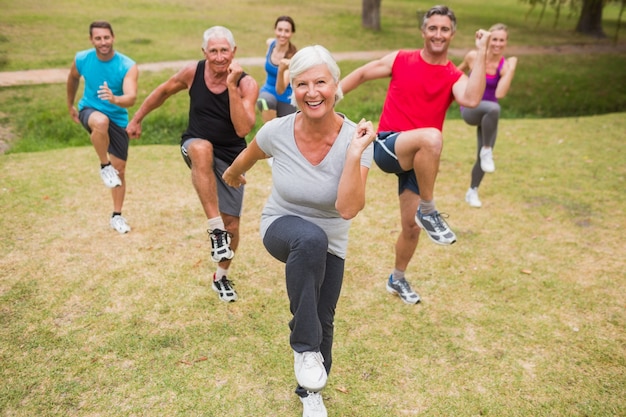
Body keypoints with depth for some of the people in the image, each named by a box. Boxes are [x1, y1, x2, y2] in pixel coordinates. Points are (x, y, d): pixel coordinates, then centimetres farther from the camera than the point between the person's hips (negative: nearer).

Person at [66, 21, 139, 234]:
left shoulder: (128, 66, -19)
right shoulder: (81, 59, -11)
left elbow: (131, 98, -33)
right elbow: (73, 80, 12)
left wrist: (114, 99, -54)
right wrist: (70, 105, 22)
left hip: (118, 119, 1)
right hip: (89, 110, 0)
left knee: (120, 169, 4)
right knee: (101, 121, -39)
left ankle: (117, 216, 21)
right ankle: (104, 166, -14)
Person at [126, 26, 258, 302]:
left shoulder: (247, 84, -15)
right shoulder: (192, 72, -9)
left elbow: (243, 129, -28)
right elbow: (163, 92, 10)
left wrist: (232, 87, -32)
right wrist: (136, 119, 17)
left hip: (231, 157, 1)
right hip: (196, 147, 0)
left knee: (232, 223, 3)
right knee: (202, 148, -41)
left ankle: (221, 277, 31)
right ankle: (215, 228, -35)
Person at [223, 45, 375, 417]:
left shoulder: (356, 139, -23)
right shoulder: (277, 132, -21)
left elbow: (348, 209, -33)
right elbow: (246, 159, 3)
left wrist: (355, 153, -39)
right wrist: (232, 175, 22)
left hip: (330, 245, 2)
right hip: (282, 228, -1)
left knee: (324, 322, 10)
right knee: (310, 239, -38)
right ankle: (305, 348, -21)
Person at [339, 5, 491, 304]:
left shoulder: (455, 77, 3)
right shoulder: (401, 60, 3)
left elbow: (471, 100, -20)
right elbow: (362, 73, 14)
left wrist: (481, 53, -16)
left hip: (419, 158, 3)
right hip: (387, 147, -3)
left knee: (411, 226, 8)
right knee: (432, 137, -37)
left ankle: (397, 279, 35)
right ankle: (428, 211, -20)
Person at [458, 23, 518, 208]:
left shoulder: (505, 66, -10)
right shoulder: (473, 56, -9)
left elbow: (500, 94, -26)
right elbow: (459, 71, 13)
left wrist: (511, 71, -28)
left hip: (488, 115, 3)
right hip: (470, 109, -3)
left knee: (483, 157, 6)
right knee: (493, 108, -39)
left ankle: (472, 192, 31)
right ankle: (486, 151, -22)